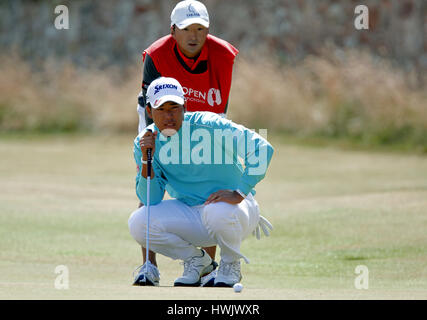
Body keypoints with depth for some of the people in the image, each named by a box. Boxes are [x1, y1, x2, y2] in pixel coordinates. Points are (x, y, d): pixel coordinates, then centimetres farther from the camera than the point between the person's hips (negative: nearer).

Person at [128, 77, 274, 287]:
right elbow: (150, 200, -9)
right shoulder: (145, 142, -4)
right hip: (188, 213, 4)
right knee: (138, 222, -20)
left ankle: (231, 264, -5)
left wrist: (239, 193, -32)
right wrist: (146, 159, -23)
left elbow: (261, 148, -25)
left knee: (217, 212, -39)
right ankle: (196, 260, 6)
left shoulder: (208, 126, -17)